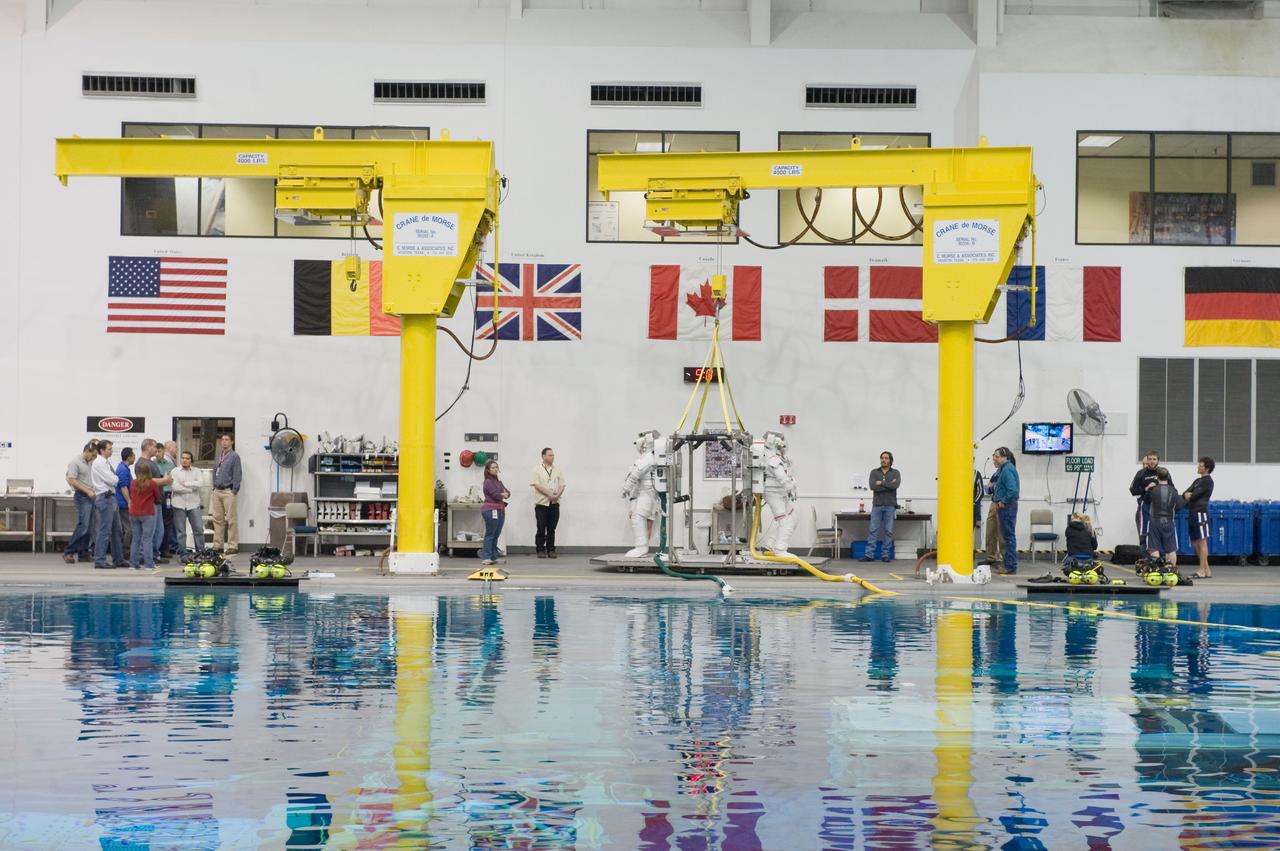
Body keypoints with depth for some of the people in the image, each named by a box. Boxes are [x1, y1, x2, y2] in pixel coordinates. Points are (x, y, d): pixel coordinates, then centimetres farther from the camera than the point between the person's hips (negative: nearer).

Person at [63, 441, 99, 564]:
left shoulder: (90, 463, 16)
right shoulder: (75, 462, -9)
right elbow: (72, 480, -16)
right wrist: (88, 491, -17)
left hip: (91, 496, 9)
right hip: (82, 496, -9)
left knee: (88, 527, 9)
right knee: (83, 526, -14)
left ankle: (83, 553, 13)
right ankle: (69, 552, -9)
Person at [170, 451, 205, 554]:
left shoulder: (196, 471, 8)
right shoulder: (175, 471, 3)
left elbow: (199, 484, -9)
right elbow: (175, 487, -11)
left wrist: (185, 484, -10)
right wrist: (192, 488, -8)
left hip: (193, 504, 1)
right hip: (179, 504, -1)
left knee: (199, 529, 0)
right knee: (180, 531, 2)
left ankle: (201, 551, 7)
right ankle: (182, 552, 9)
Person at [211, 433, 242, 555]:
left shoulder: (234, 456, -4)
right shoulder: (219, 456, 16)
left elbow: (237, 475, -8)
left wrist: (234, 491, -13)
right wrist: (214, 486, 12)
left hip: (228, 491, -7)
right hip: (217, 491, 7)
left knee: (231, 520, -6)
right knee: (218, 519, 8)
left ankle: (233, 546, -5)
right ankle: (218, 545, 13)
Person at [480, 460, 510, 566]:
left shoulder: (499, 482, 19)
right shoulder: (488, 482, -7)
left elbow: (507, 492, 10)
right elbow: (496, 494, -17)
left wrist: (506, 494, -13)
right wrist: (504, 495, 2)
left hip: (500, 510, 8)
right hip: (491, 510, -8)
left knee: (496, 535, 10)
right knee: (490, 534, -8)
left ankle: (493, 557, 14)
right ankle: (486, 557, -7)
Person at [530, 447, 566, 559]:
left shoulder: (557, 470, 11)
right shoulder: (537, 470, -2)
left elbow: (562, 485, 8)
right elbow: (537, 485, -11)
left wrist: (557, 495, -12)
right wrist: (549, 494, -18)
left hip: (554, 503, 4)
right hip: (541, 503, -4)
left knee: (552, 528, 6)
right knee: (541, 529, -1)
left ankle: (551, 550, 11)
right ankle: (540, 550, 5)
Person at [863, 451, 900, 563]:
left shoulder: (895, 473, 5)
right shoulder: (874, 472, 7)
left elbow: (895, 485, -15)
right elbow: (873, 486, -10)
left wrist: (881, 483, -10)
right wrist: (889, 485, -10)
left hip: (890, 505, 0)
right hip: (877, 505, 0)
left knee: (888, 531, 2)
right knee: (873, 530, -1)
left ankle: (885, 555, 7)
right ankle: (868, 554, -2)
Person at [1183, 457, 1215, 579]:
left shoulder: (1207, 481, -5)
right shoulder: (1197, 481, 22)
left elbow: (1194, 495, -12)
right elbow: (1184, 494, 14)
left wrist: (1189, 495, 8)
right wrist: (1187, 494, -8)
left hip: (1200, 513, -9)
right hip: (1192, 513, 9)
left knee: (1202, 541, -9)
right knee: (1195, 543, 9)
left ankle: (1203, 571, -10)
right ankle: (1207, 570, 13)